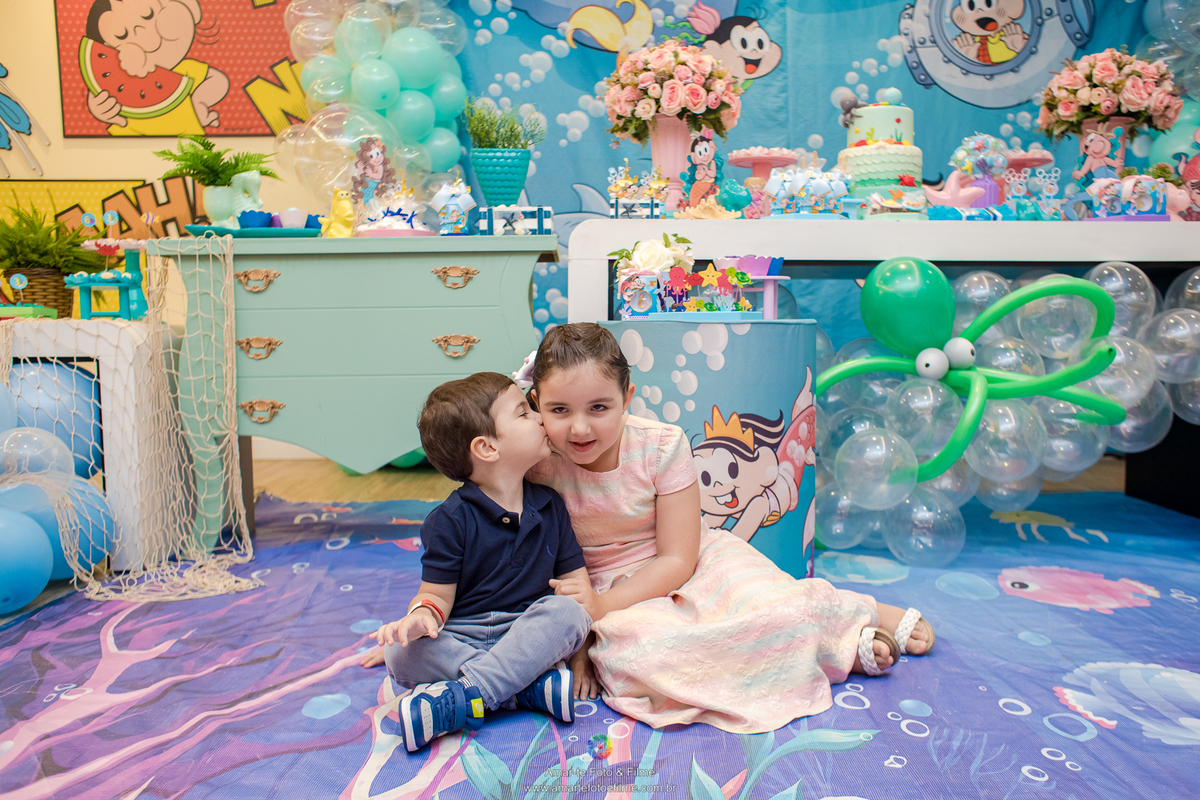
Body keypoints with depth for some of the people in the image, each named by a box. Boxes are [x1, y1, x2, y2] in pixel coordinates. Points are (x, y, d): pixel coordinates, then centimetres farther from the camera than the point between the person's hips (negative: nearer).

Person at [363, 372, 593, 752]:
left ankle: (460, 697, -33)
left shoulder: (550, 505, 6)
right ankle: (534, 685, -31)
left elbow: (576, 580, 7)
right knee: (401, 655, -29)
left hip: (529, 633, 2)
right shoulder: (449, 520, -5)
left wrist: (576, 647, -8)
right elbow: (438, 593, -3)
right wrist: (421, 615, -28)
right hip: (462, 638, -2)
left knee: (567, 612, -29)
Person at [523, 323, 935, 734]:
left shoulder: (662, 445, -16)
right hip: (608, 585, 1)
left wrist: (602, 606, -25)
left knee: (766, 606, -31)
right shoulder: (535, 465, -15)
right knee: (635, 655, -34)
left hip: (698, 559, 0)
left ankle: (864, 613, 6)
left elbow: (677, 560, -13)